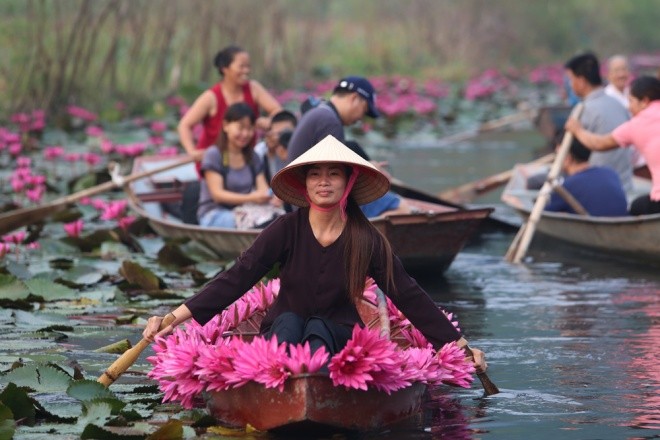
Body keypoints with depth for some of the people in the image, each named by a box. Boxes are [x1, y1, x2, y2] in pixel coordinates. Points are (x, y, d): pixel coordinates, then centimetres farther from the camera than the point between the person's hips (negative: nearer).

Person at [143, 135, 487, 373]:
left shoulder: (366, 239, -4)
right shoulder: (288, 229, -4)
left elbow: (409, 297, 0)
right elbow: (237, 278, -11)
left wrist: (461, 346, -1)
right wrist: (175, 317, -22)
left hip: (338, 337, 0)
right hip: (283, 334, 0)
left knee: (318, 329, -31)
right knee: (289, 321, -30)